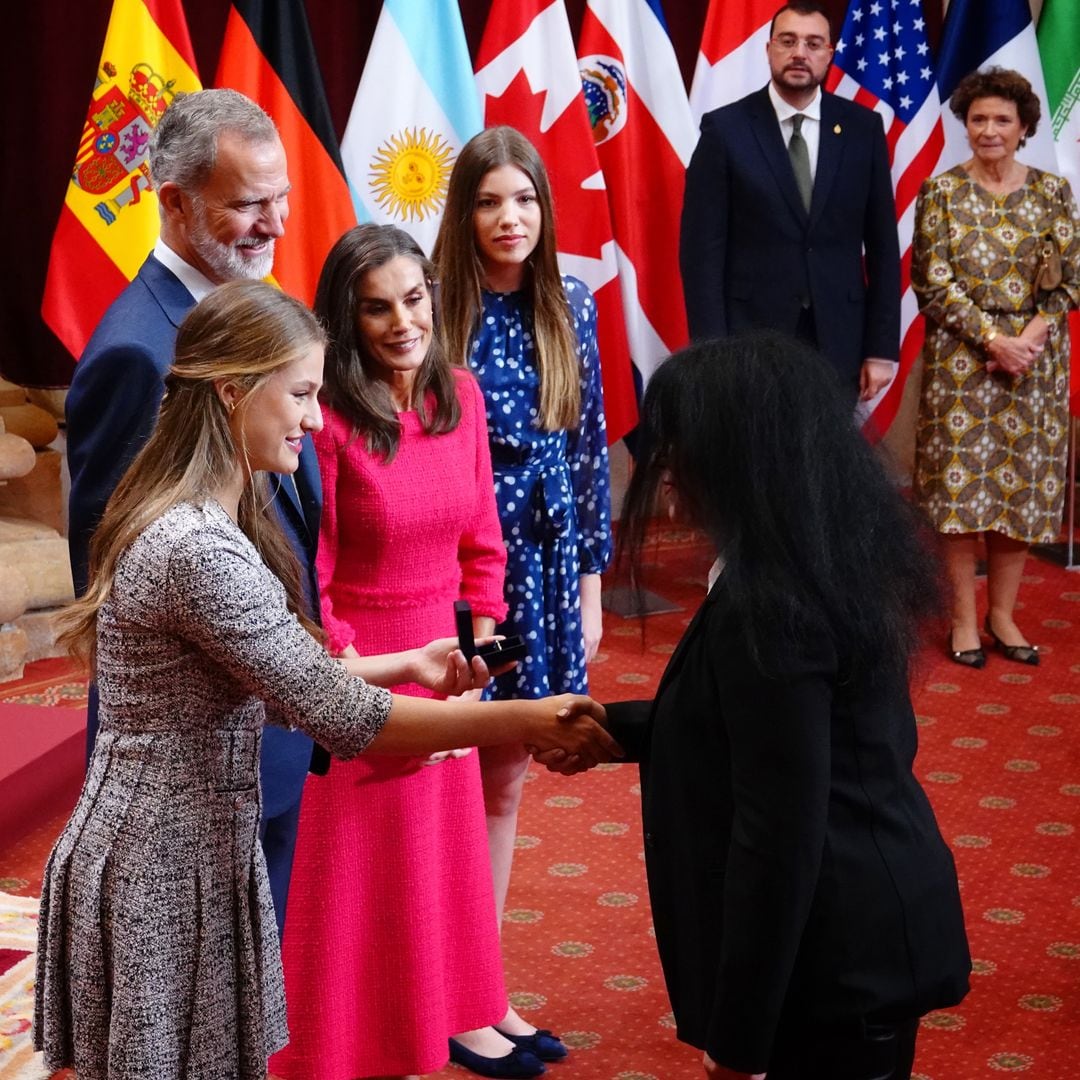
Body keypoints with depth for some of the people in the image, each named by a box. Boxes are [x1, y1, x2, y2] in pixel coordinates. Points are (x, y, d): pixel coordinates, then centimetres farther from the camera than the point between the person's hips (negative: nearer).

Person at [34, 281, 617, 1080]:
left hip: (181, 851, 9)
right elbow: (339, 716, -24)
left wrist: (409, 666, 6)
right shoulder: (198, 550, -25)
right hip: (165, 871, -9)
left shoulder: (196, 518, 7)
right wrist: (529, 721, -18)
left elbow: (280, 682, 12)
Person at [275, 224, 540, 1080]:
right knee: (357, 870, 8)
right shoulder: (329, 418, -19)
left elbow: (480, 540, 7)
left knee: (444, 850, 18)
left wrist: (478, 644, 2)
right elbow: (307, 580, -15)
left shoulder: (460, 395, -1)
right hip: (355, 674, -5)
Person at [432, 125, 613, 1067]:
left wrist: (590, 576, 8)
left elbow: (590, 446, 8)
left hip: (545, 566, 5)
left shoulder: (569, 307, 3)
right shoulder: (439, 312, -12)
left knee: (503, 781, 13)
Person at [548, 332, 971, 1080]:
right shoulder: (841, 554, 4)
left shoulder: (764, 607, -25)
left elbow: (777, 839, -25)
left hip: (831, 955, -10)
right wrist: (618, 728, 19)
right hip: (880, 925, 10)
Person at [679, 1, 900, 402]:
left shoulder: (863, 128, 4)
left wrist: (882, 348, 2)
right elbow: (702, 248, -4)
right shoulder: (725, 129, -2)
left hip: (838, 341, 2)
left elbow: (882, 245, 6)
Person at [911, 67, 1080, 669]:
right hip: (962, 359, -2)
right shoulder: (942, 191, -1)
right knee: (960, 484, -2)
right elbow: (932, 282, -7)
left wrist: (1029, 337, -12)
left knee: (1024, 485, 5)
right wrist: (992, 339, -15)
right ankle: (964, 618, 9)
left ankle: (1003, 613, 16)